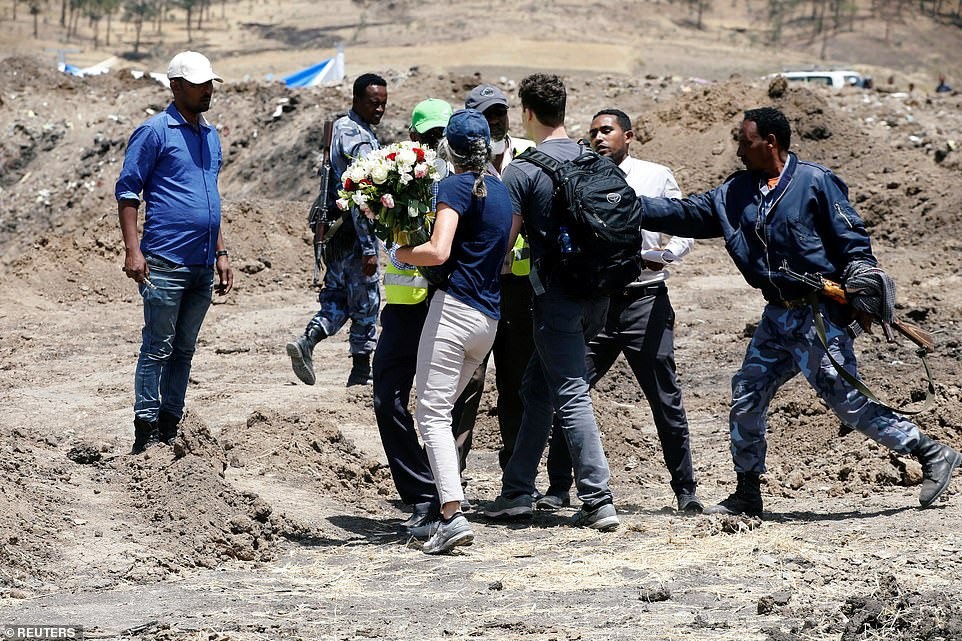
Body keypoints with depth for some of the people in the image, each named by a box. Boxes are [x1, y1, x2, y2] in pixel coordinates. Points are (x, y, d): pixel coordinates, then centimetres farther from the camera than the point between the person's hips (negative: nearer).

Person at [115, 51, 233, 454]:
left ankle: (170, 429, 16)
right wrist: (132, 250, -15)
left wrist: (221, 253, 20)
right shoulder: (154, 132, -5)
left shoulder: (211, 136, 17)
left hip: (202, 266, 7)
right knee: (157, 349, -5)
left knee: (184, 351, 10)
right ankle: (146, 434, -2)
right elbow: (127, 191, -6)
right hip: (165, 264, -7)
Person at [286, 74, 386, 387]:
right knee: (365, 301, 3)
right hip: (354, 232, -9)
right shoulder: (360, 140, -18)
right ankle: (361, 371, 10)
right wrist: (369, 249, -23)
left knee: (337, 296, 15)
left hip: (334, 229, 9)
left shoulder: (339, 127, 12)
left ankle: (306, 341, -5)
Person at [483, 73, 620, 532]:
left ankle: (599, 502, -11)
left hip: (557, 296, -7)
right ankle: (517, 490, 21)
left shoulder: (523, 169, -10)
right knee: (537, 387, 17)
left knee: (571, 396, -6)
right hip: (596, 292, 7)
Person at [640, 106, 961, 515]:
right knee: (747, 396, 7)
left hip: (820, 314, -7)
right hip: (779, 316, 7)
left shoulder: (815, 182, -8)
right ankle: (746, 496, 19)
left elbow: (852, 239, -8)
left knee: (845, 399, -10)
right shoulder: (736, 193, 10)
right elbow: (683, 214, 13)